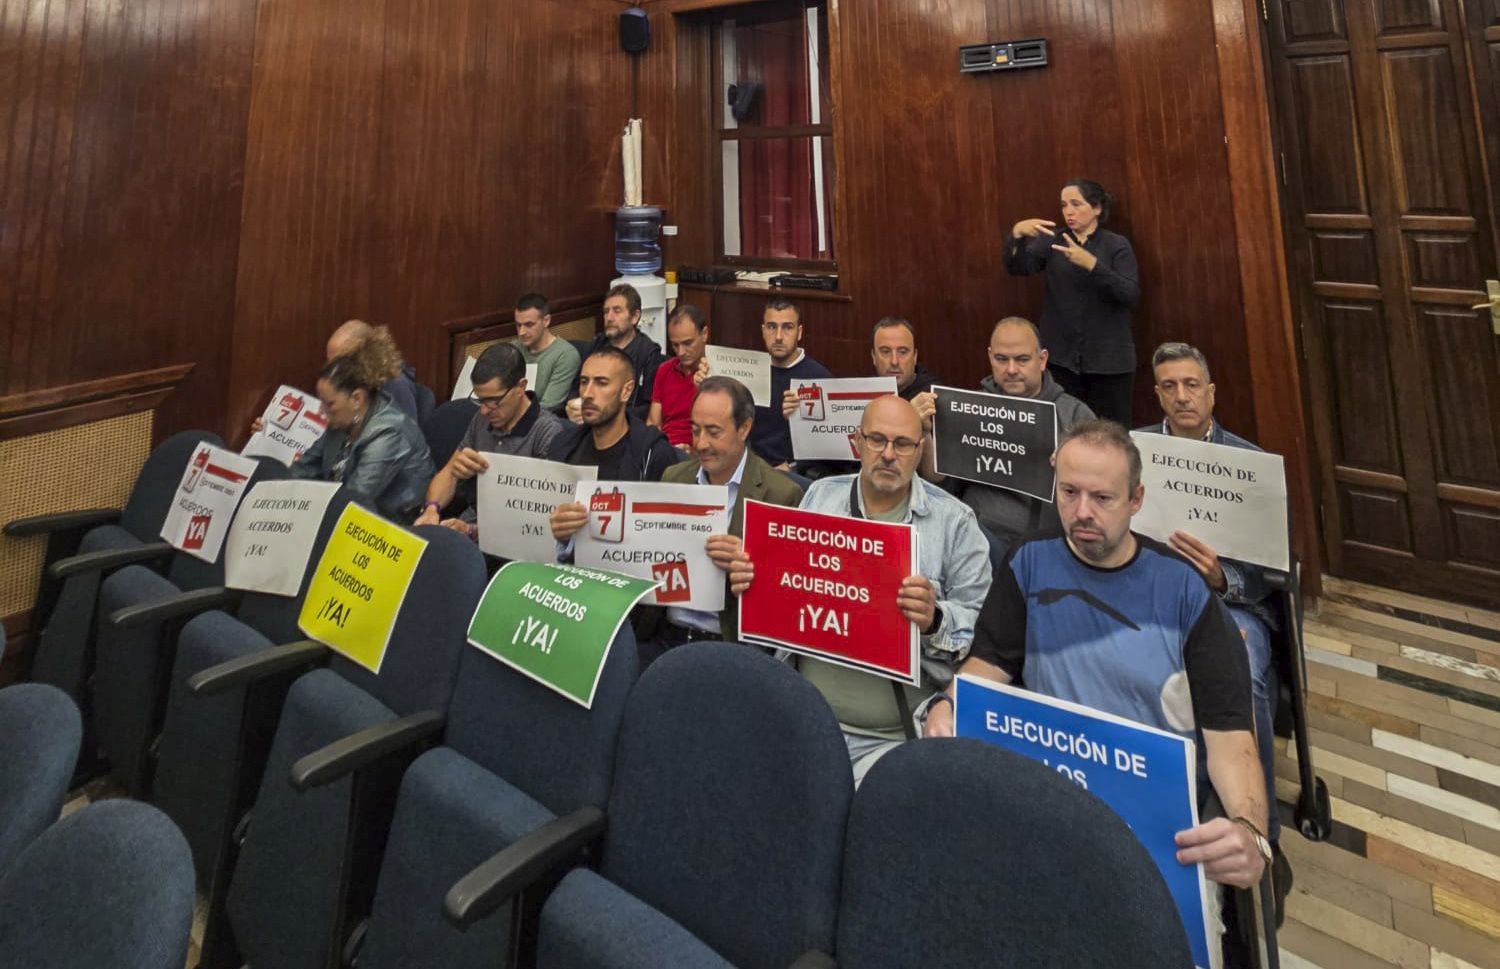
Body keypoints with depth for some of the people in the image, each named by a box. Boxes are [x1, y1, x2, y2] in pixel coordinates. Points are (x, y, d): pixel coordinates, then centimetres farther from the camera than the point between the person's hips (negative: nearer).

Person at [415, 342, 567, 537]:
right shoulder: (482, 420, 10)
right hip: (465, 523, 7)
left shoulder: (548, 432, -13)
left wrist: (473, 530, -27)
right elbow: (448, 474, 15)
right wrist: (431, 509, -6)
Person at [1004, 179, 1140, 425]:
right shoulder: (1052, 242, 7)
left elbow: (1131, 296, -12)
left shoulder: (1117, 245, 1)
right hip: (1061, 357, 1)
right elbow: (1017, 268, -10)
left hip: (1108, 359, -1)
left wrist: (1091, 264, -24)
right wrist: (1017, 234, -29)